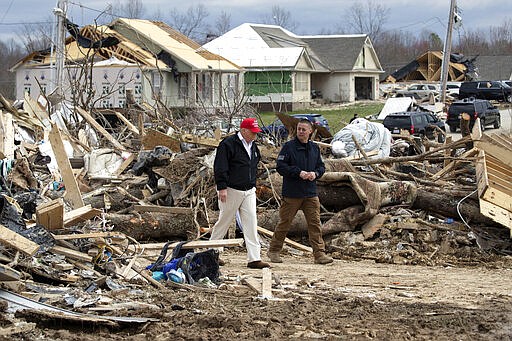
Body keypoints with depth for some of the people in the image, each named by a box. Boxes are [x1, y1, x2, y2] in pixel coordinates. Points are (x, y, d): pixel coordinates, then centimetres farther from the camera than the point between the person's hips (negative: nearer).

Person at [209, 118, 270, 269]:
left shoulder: (253, 146, 14)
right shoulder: (228, 144, -11)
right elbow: (220, 167, -15)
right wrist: (222, 187, -20)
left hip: (249, 191, 7)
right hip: (231, 190, -7)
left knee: (251, 223, -3)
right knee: (224, 222, 3)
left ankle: (254, 258, -6)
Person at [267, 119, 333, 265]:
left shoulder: (315, 148, 12)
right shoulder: (289, 147, -4)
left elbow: (321, 166, 19)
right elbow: (280, 166, -10)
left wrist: (316, 173, -4)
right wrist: (298, 173, -18)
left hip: (311, 194, 4)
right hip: (291, 193, -4)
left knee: (315, 223, -1)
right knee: (284, 223, 4)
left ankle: (319, 253, 0)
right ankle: (274, 251, 17)